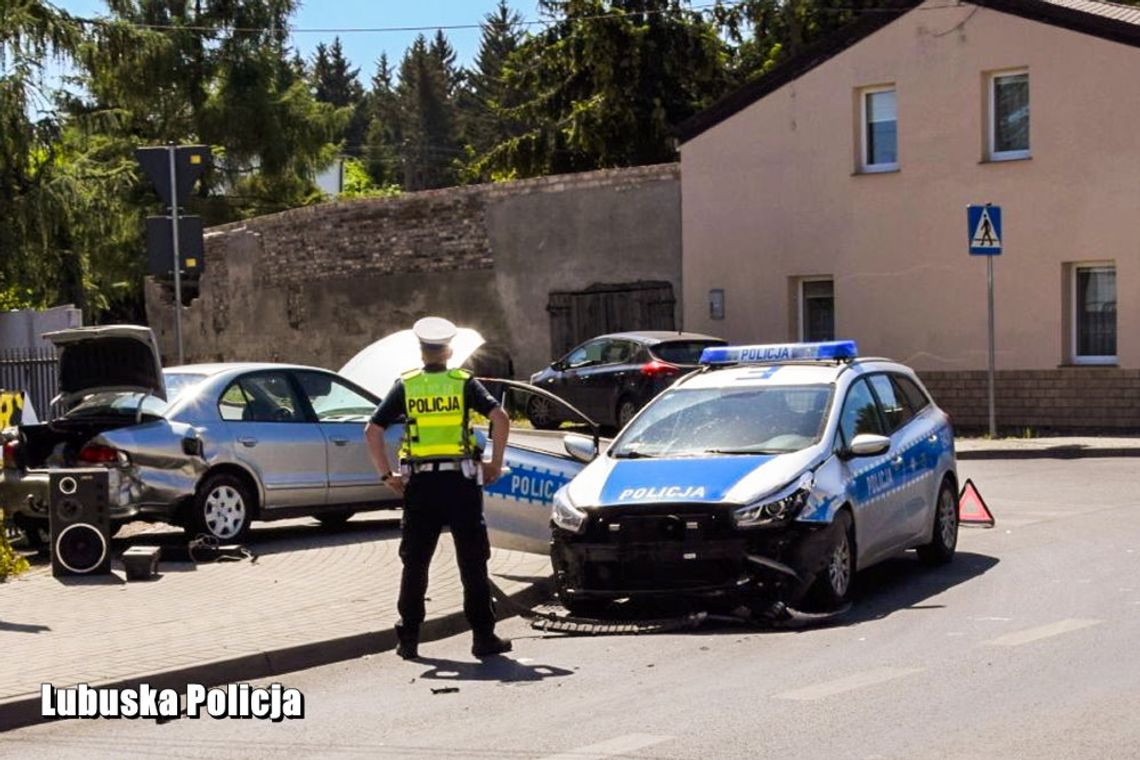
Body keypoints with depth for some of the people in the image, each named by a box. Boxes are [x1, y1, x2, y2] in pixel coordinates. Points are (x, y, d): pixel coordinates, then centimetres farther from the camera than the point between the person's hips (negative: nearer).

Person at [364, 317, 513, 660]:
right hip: (460, 480, -1)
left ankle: (408, 639, 10)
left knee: (415, 563, 9)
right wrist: (495, 464, -3)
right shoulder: (465, 383, 3)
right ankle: (483, 637, 3)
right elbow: (500, 418, -11)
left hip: (420, 483, 1)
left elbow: (372, 431, -2)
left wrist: (387, 474, 4)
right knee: (472, 563, 4)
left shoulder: (405, 386, 6)